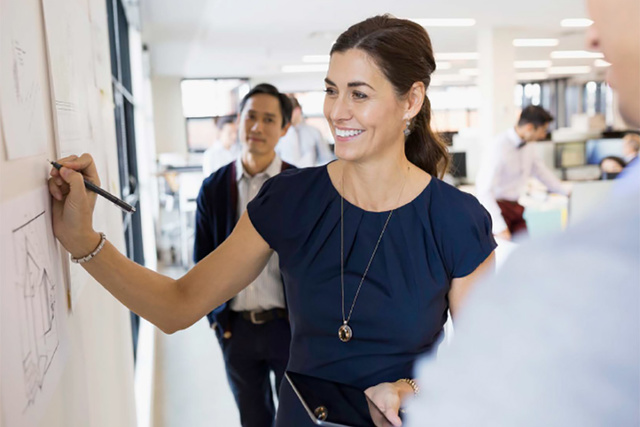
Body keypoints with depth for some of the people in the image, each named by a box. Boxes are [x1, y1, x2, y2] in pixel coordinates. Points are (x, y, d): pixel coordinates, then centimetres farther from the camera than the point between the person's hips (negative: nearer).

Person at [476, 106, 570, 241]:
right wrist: (499, 227, -28)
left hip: (517, 206, 7)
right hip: (497, 207, -7)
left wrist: (567, 193, 20)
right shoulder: (499, 147, -22)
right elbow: (484, 190, -25)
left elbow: (541, 171, 22)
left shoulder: (528, 145, 3)